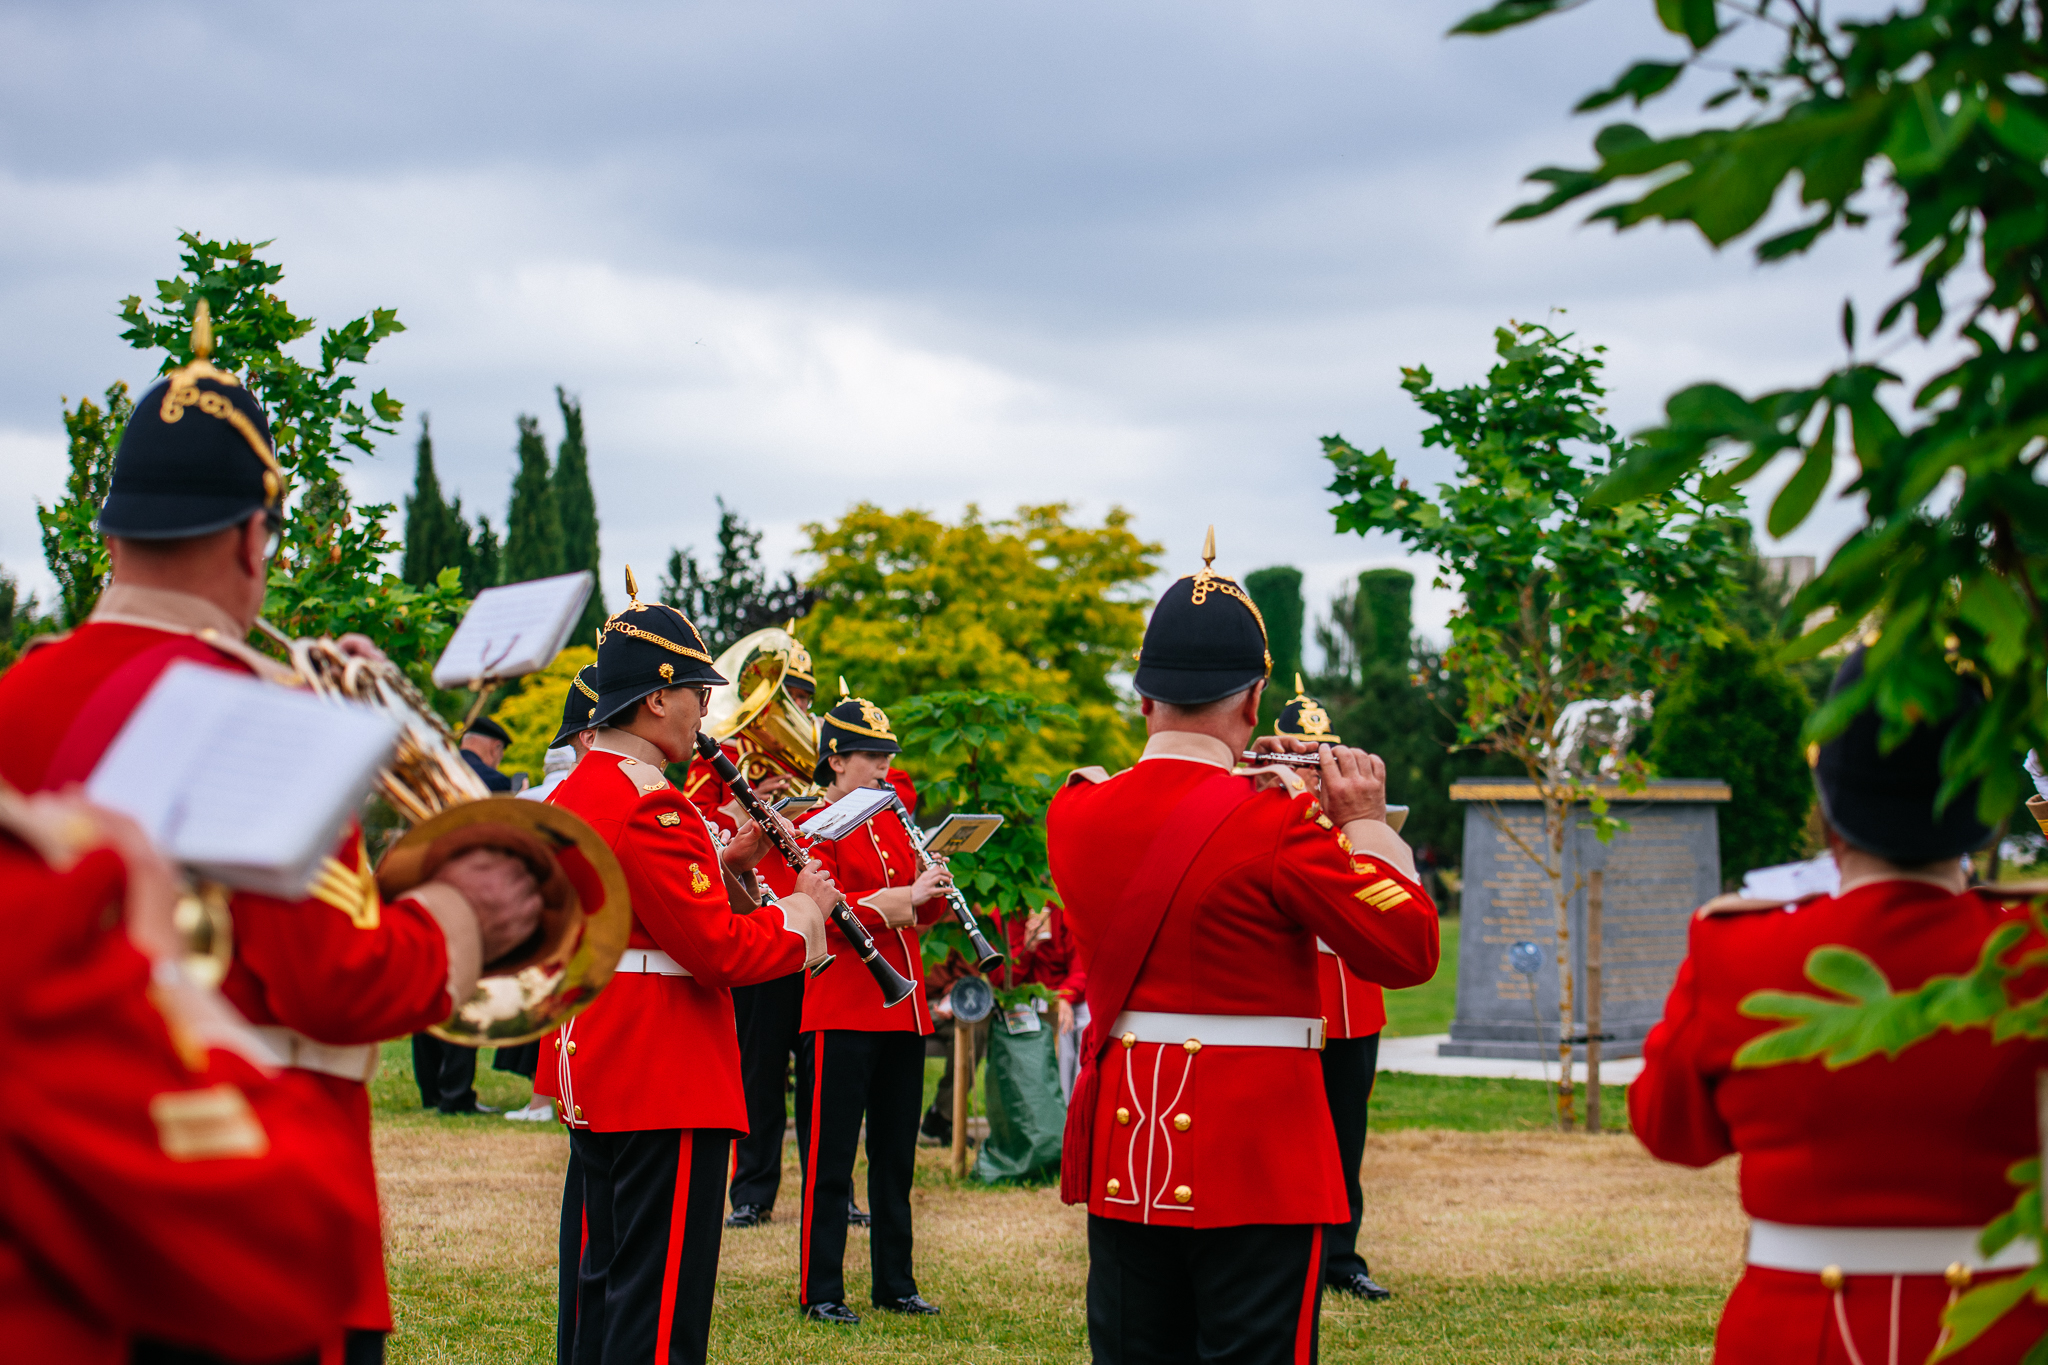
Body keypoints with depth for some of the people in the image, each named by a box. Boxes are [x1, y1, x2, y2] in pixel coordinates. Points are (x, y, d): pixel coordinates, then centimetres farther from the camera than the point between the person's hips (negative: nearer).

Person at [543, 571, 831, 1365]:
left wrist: (728, 863, 10)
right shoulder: (649, 810, -19)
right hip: (669, 1086, -10)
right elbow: (719, 949, -22)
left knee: (600, 1280, 15)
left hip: (595, 1078, 10)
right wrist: (803, 910, -7)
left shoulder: (572, 795, 13)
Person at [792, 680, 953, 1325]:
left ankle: (895, 1282, 20)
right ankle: (820, 1291, 2)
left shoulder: (893, 824, 16)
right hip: (840, 1014, -7)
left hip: (903, 1009, 7)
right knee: (829, 1158, -3)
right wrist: (901, 897, -22)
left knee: (895, 1156, 12)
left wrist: (933, 891, -5)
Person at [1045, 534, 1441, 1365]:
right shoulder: (1277, 826, -16)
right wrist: (1365, 825, 1)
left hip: (1122, 1153, 6)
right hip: (1258, 1161, -6)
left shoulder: (1074, 813, 2)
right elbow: (1408, 950, -10)